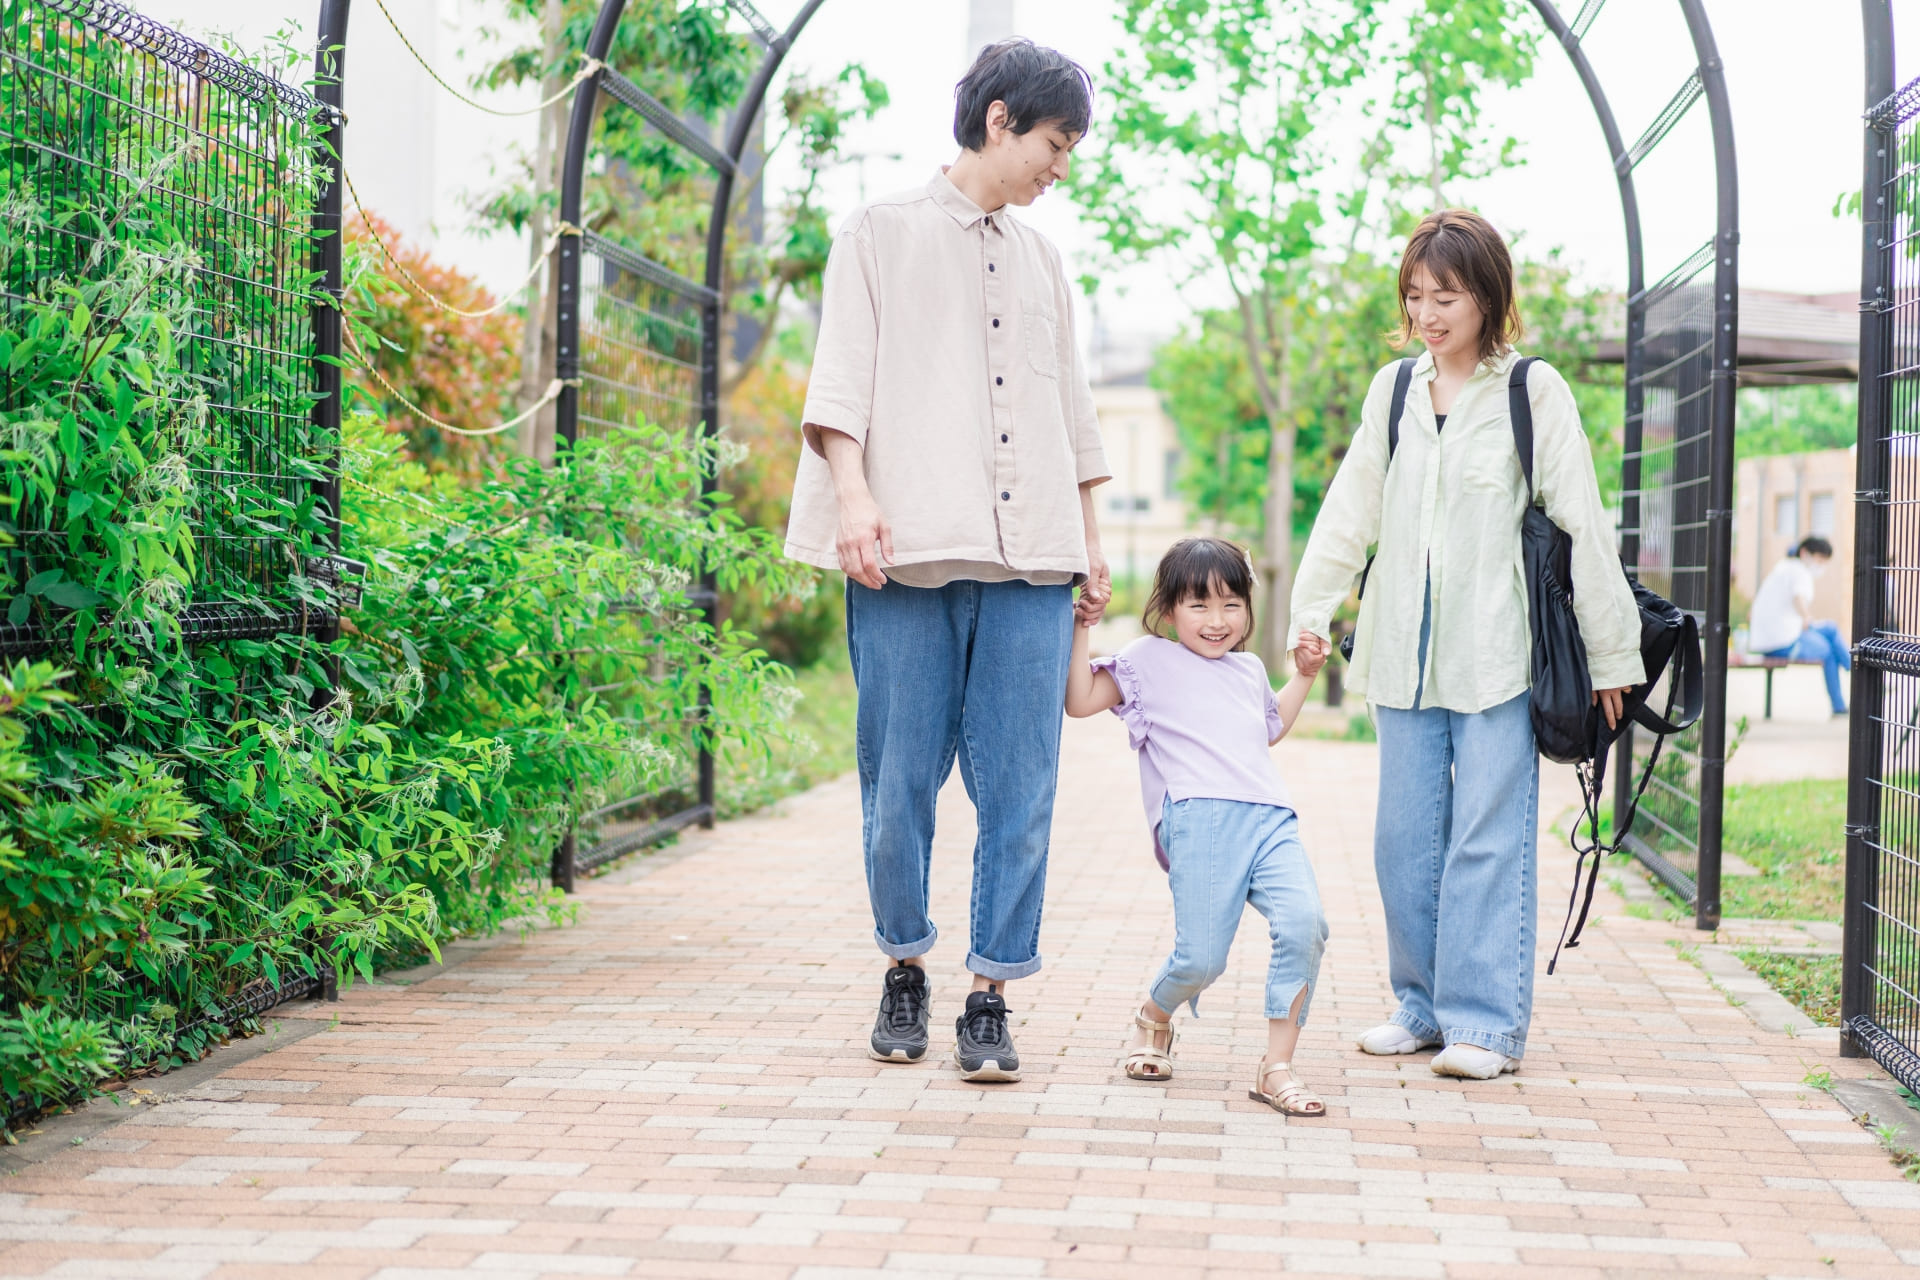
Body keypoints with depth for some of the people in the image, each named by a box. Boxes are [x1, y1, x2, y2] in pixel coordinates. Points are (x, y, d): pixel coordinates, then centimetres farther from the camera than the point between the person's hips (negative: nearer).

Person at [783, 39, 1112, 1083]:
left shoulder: (1040, 260, 23)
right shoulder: (883, 232, 9)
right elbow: (843, 377, 0)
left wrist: (1090, 543, 20)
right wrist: (853, 492, -14)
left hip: (1029, 562, 4)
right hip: (908, 560, -4)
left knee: (1019, 789, -3)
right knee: (900, 781, 0)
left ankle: (990, 998, 2)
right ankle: (905, 970, 18)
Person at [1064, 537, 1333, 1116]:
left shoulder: (1249, 669, 29)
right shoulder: (1149, 659, 13)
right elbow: (1080, 700, 6)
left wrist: (1304, 675, 39)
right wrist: (1080, 629, 4)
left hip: (1271, 820, 5)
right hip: (1199, 821, -5)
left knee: (1305, 922, -21)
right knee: (1201, 957, -13)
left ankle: (1277, 1067, -10)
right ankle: (1154, 1016, 25)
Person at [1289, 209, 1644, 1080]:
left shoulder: (1534, 391, -1)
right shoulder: (1392, 391, 12)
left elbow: (1583, 527, 0)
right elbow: (1350, 513, 16)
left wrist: (1611, 654, -1)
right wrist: (1309, 614, 8)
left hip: (1498, 652, -4)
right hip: (1406, 651, 5)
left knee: (1488, 838, -5)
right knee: (1404, 839, 7)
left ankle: (1487, 1020, 2)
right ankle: (1423, 1007, 19)